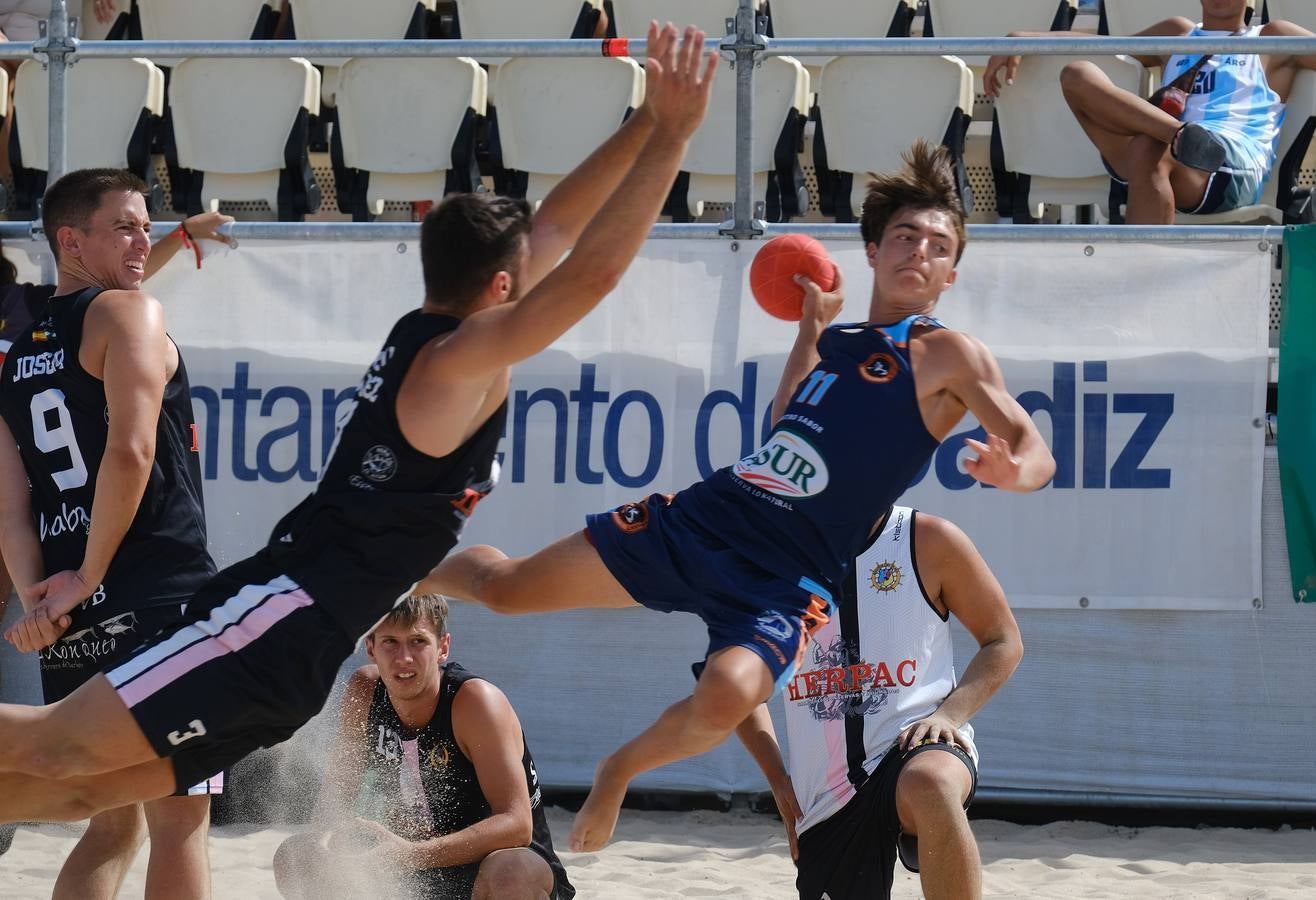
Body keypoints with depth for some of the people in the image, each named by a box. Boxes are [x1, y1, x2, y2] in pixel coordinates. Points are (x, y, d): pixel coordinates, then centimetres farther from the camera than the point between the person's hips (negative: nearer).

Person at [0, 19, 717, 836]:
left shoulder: (429, 333, 19)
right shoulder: (461, 358, -8)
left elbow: (558, 227, 27)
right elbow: (593, 273, -19)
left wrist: (647, 126, 21)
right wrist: (671, 136, -17)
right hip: (288, 618, -9)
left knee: (87, 788, 5)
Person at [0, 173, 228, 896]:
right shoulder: (130, 315, -3)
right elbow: (130, 454, -16)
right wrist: (88, 578, -10)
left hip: (71, 623, 7)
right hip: (159, 604, -7)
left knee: (114, 824, 16)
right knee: (180, 821, -3)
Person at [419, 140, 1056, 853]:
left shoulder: (948, 355, -3)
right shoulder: (840, 342, 15)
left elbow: (1034, 450, -15)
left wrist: (1014, 470, -38)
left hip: (787, 576, -5)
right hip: (707, 515, 5)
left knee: (728, 694, -37)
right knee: (504, 587, 2)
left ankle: (620, 769, -6)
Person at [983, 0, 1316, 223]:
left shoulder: (1271, 40, 25)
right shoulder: (1177, 35, 36)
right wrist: (1021, 39, 15)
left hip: (1235, 166, -4)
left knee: (1149, 150, -37)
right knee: (1078, 75, -15)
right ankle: (1180, 135, -40)